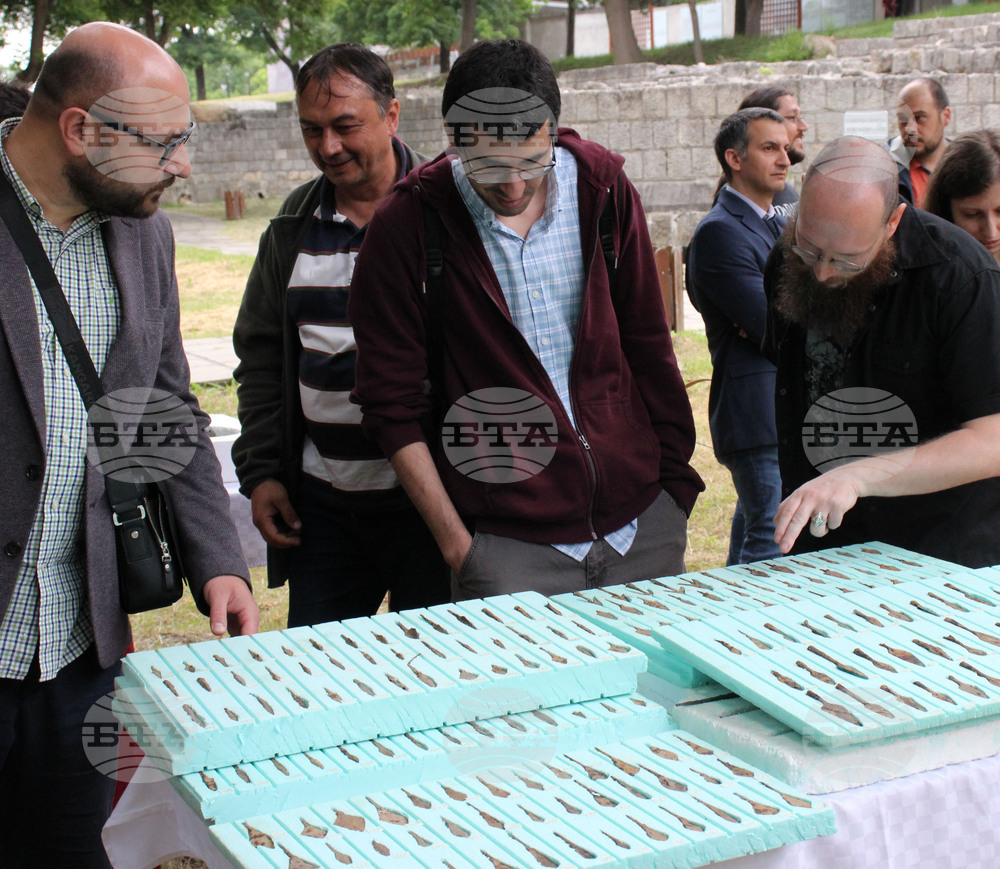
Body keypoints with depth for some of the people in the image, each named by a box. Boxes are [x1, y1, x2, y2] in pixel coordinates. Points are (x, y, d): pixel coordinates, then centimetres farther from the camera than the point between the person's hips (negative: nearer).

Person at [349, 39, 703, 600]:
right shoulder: (408, 227, -8)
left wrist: (677, 476, 8)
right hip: (509, 545, -3)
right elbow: (395, 406, -5)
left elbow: (649, 347, 10)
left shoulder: (604, 191, 1)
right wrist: (456, 543, -7)